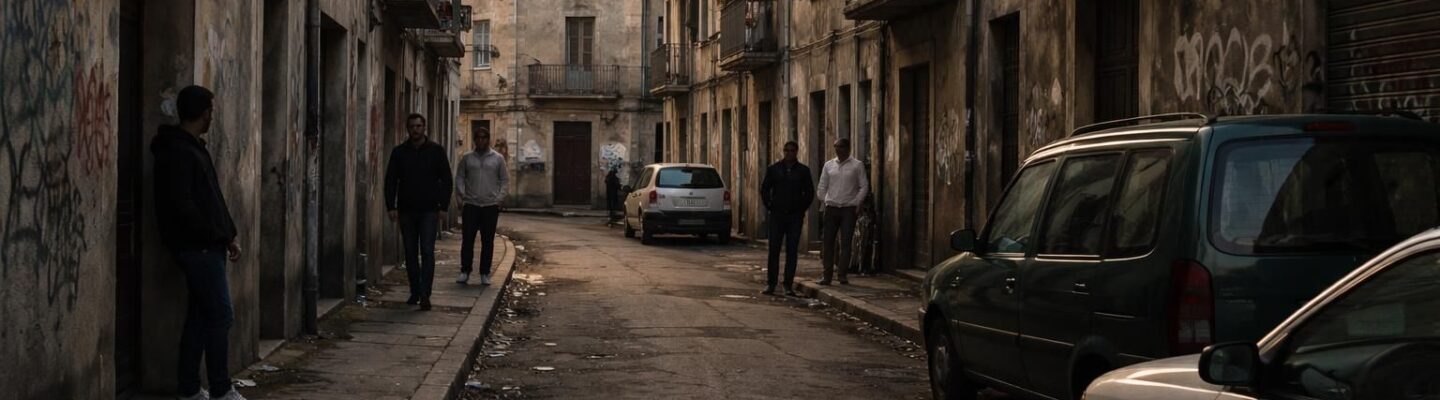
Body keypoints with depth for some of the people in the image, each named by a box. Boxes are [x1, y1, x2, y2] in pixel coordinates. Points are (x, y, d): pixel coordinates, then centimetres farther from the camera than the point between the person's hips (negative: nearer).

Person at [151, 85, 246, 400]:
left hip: (205, 247, 10)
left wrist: (228, 235, 13)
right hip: (197, 247, -10)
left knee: (201, 315, 11)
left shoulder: (192, 148, 17)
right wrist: (217, 236, -15)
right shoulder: (178, 152, -14)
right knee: (221, 315, -7)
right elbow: (182, 205, -21)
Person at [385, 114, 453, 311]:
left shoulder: (436, 151, 2)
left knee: (427, 252, -9)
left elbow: (446, 180, 3)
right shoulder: (399, 152, 6)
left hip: (429, 210, -3)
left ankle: (425, 295, -13)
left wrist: (443, 206, -5)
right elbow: (390, 181, 8)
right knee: (410, 253, 7)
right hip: (406, 210, 3)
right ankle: (414, 293, 15)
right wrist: (391, 207, -2)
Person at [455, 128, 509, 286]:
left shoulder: (498, 159, 6)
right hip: (471, 205, 0)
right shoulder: (467, 158, 7)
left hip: (491, 206, 0)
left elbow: (505, 180, 6)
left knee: (488, 242, 3)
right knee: (467, 239, -2)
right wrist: (462, 195, -6)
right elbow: (459, 178, 7)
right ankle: (465, 271, 5)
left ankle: (485, 274, 9)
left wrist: (500, 198, -5)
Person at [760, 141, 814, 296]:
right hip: (777, 216, 0)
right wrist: (769, 207, 4)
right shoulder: (773, 169, 6)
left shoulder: (803, 171, 6)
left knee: (792, 251, 0)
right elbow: (764, 189, 11)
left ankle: (789, 285, 4)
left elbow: (810, 192, 10)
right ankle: (770, 284, 2)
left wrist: (802, 209, 3)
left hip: (795, 217, 0)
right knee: (774, 250, -2)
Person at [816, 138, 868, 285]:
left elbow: (864, 186, 2)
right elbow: (822, 186, 14)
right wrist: (824, 202, 5)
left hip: (849, 208, -3)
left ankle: (842, 275, 0)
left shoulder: (857, 165, 2)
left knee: (845, 242, -4)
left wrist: (857, 203, -6)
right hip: (831, 207, 3)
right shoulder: (829, 165, 10)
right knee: (828, 241, 0)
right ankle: (827, 274, 5)